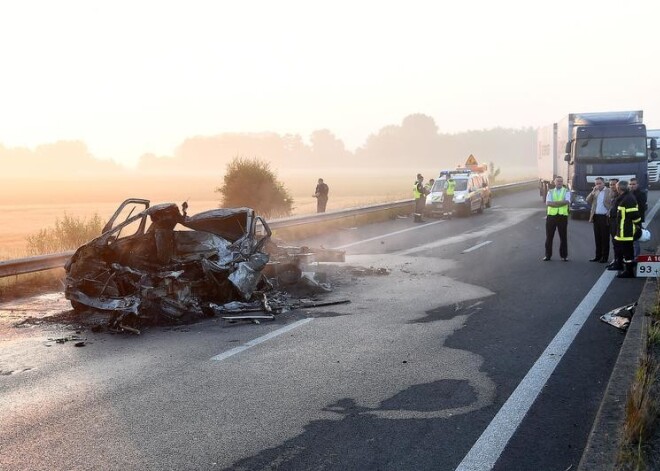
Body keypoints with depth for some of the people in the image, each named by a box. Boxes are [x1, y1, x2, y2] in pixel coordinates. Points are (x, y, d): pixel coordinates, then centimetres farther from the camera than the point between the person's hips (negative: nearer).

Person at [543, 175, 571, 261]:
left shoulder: (566, 191, 6)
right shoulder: (550, 192, 11)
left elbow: (567, 201, -13)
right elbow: (547, 203, -6)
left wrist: (554, 203, -15)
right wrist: (560, 203, -14)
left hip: (562, 216, -1)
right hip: (551, 215, 1)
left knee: (563, 237, 5)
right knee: (549, 236, 4)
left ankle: (564, 255, 14)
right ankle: (548, 255, 12)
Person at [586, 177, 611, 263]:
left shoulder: (609, 192, -4)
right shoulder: (595, 192, 13)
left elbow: (612, 204, -7)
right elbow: (588, 200, 4)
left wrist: (609, 214, -15)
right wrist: (593, 192, -7)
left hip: (604, 217, -5)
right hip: (596, 217, 6)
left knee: (605, 238, 0)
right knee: (597, 238, 10)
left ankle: (605, 257, 5)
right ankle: (598, 256, 17)